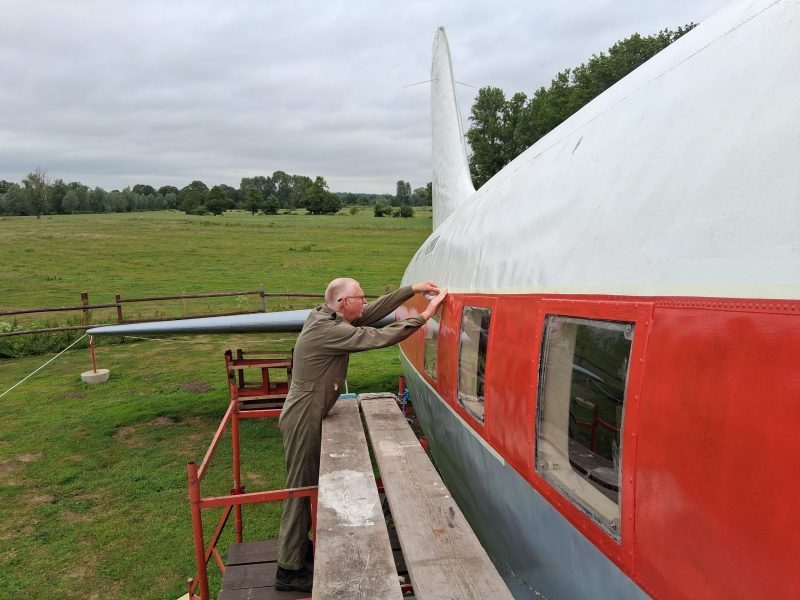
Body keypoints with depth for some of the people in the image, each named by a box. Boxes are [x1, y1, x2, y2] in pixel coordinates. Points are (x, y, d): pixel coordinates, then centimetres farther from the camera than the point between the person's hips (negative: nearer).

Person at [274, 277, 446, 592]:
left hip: (308, 416, 10)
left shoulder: (324, 316, 3)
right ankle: (289, 571, 14)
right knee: (300, 488, 1)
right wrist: (425, 315, -19)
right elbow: (380, 337, -26)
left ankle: (300, 545, 37)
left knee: (309, 484, 20)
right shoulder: (328, 330, -25)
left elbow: (372, 313, 5)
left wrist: (412, 289, 0)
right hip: (303, 420, -10)